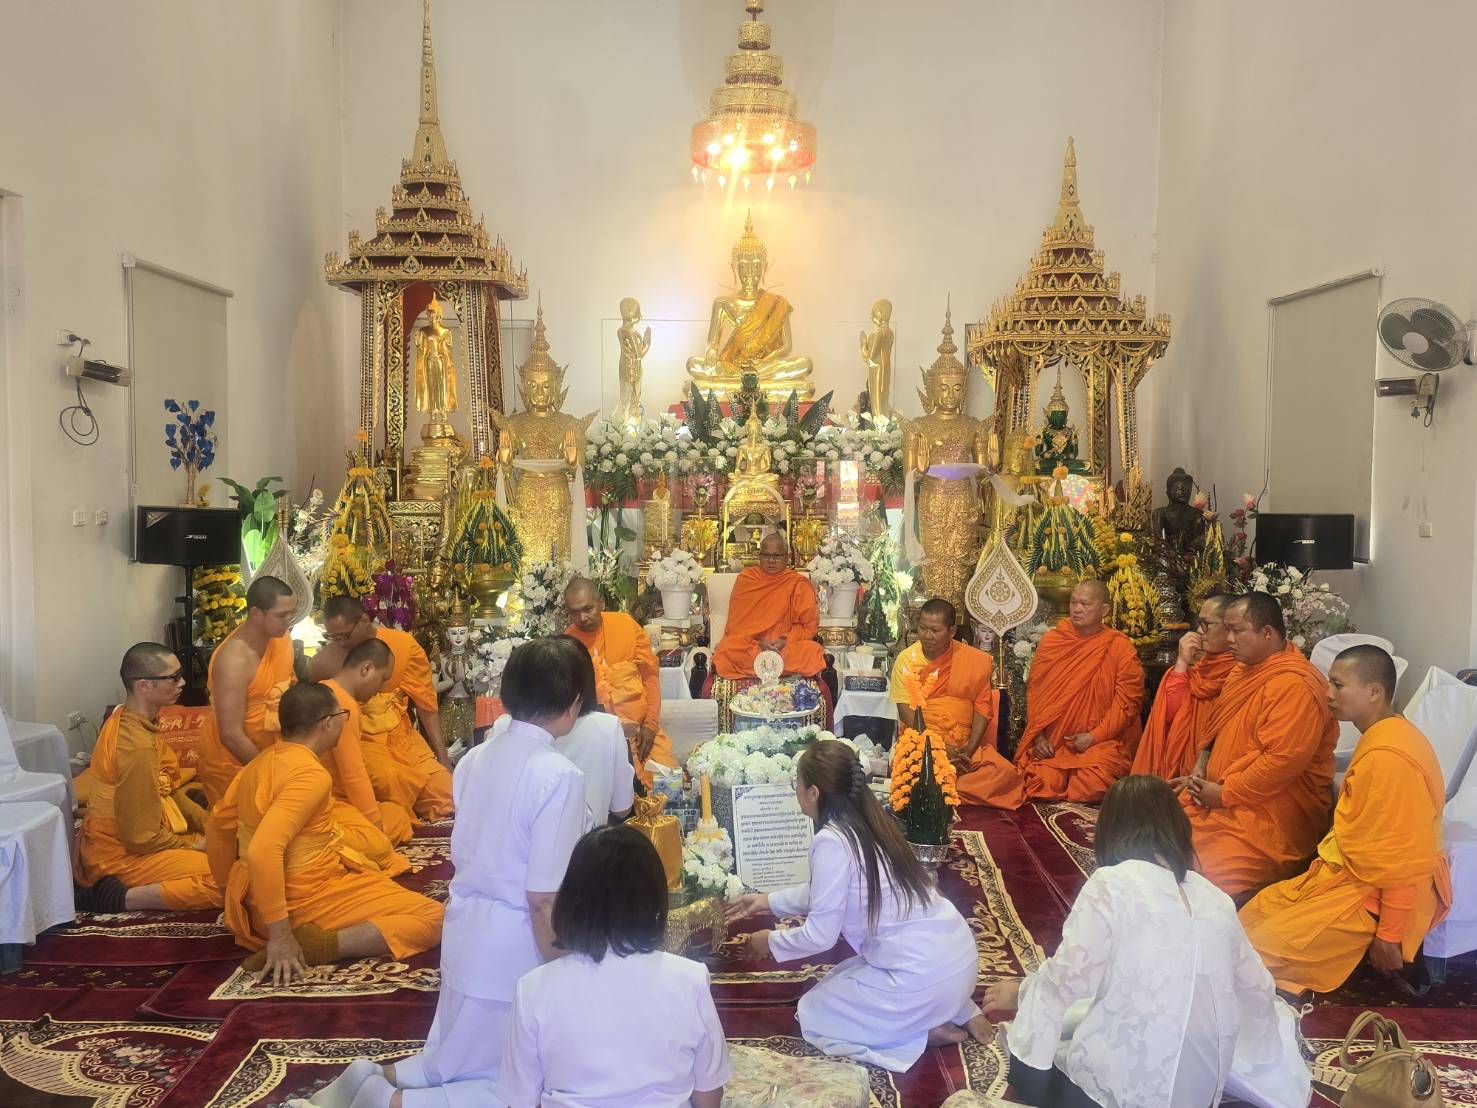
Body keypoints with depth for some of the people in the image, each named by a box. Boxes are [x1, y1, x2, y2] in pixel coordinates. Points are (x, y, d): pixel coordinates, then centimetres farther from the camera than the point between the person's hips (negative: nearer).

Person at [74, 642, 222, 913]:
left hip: (122, 838, 10)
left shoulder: (124, 717, 3)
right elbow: (143, 838, -23)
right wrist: (193, 845, -8)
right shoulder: (137, 747, -27)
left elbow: (168, 789, 13)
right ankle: (120, 897, -13)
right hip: (123, 854, -10)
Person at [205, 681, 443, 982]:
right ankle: (319, 946, -22)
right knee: (433, 918, -11)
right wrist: (280, 935, -30)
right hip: (305, 905, -9)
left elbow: (218, 825, 17)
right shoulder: (311, 775, -22)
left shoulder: (261, 762, 5)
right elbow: (262, 851, -33)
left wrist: (232, 890, 28)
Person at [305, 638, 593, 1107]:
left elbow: (469, 852, 10)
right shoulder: (558, 775, -22)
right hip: (515, 946, -7)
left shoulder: (475, 758, 1)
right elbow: (544, 899, -21)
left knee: (457, 1061, 29)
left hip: (466, 932, 8)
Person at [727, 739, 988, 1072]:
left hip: (924, 978, -8)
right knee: (842, 979, 32)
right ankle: (960, 1012, 18)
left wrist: (772, 942, 5)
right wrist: (769, 901, 29)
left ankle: (924, 1033, 2)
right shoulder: (867, 822, 7)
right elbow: (830, 893, 23)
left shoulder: (832, 841, -19)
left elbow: (819, 935, -14)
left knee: (814, 1016, 12)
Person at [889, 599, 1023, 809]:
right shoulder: (906, 659, -1)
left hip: (965, 746, 2)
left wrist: (970, 748, -14)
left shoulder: (974, 659, 1)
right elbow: (905, 711, -6)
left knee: (1005, 773, -23)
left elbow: (983, 705, 0)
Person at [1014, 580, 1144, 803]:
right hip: (1051, 742, 2)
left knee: (1090, 785, -30)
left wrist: (1094, 736, -13)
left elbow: (1128, 700, -6)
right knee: (1042, 782, -25)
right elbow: (1034, 690, 7)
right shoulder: (1051, 640, 6)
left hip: (1101, 742, -2)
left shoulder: (1120, 648, -2)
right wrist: (1038, 735, -5)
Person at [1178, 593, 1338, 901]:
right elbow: (1218, 729, 22)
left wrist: (1224, 794, -17)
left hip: (1276, 811, -9)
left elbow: (1282, 761, -25)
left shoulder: (1295, 685, -19)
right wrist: (1200, 771, 5)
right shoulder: (1245, 670, 13)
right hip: (1219, 795, 9)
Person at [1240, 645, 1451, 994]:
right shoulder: (1377, 740, 7)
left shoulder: (1389, 757, -25)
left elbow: (1406, 859, -24)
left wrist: (1389, 936, -19)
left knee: (1264, 953, -16)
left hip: (1375, 894, -10)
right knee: (1254, 912, 10)